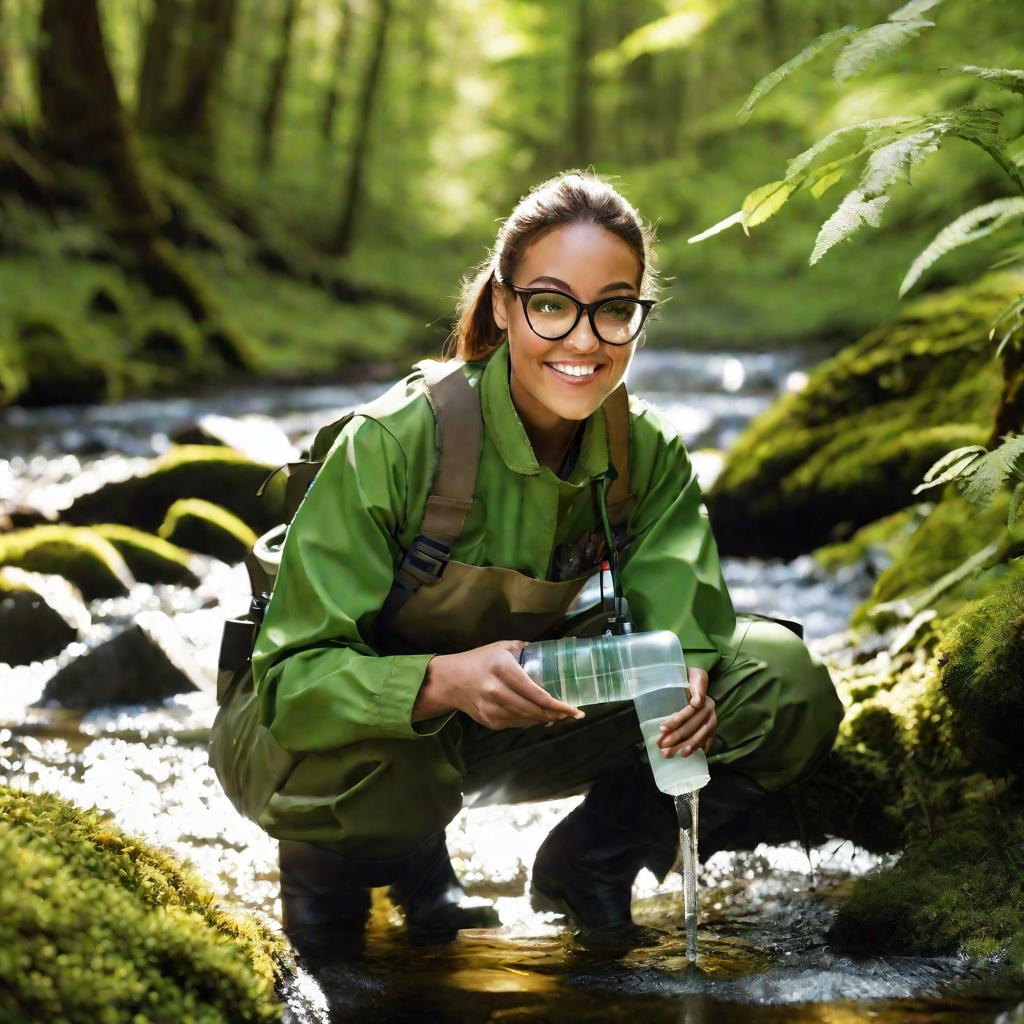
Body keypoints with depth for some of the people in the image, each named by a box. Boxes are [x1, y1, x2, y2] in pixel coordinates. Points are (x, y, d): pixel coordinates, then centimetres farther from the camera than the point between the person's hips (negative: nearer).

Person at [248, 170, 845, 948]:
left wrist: (681, 679, -43)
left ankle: (586, 869, 9)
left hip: (515, 729, 4)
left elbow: (682, 630, -18)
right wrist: (445, 680, -48)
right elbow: (293, 678, -29)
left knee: (783, 681, -14)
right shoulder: (394, 443, -27)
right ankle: (333, 859, -2)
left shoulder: (649, 453, -11)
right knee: (370, 772, -42)